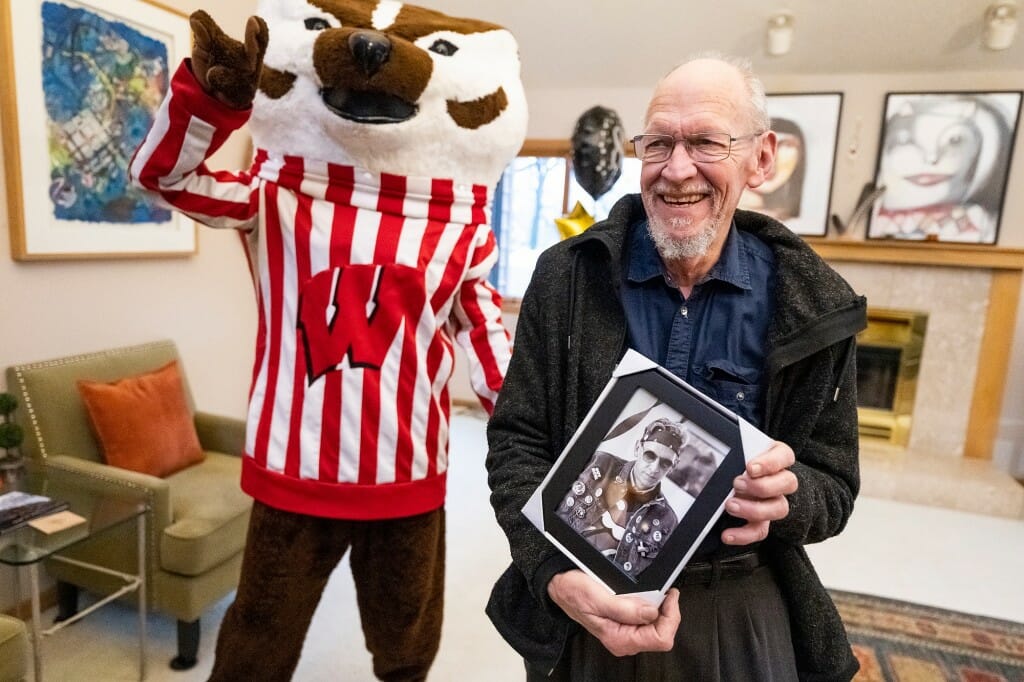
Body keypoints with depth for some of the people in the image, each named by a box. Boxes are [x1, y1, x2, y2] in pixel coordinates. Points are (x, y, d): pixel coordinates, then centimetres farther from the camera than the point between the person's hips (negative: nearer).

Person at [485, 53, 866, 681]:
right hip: (584, 606, 0)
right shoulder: (568, 276, -10)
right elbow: (515, 441, -9)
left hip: (740, 612, 1)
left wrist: (786, 497, -26)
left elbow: (834, 487, -2)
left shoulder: (813, 308, -8)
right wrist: (557, 575, -23)